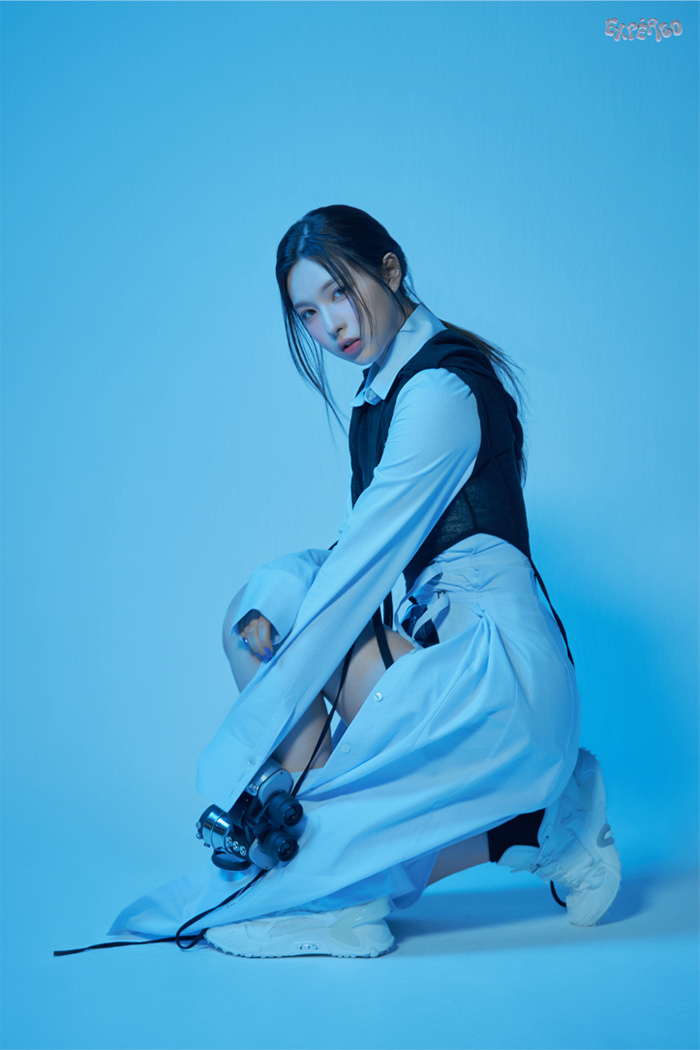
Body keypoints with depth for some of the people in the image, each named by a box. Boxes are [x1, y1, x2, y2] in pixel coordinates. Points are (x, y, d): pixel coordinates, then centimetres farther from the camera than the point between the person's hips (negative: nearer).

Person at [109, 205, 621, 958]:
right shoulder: (385, 388, 14)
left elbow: (365, 564, -19)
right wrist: (274, 617, -8)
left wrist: (254, 736, -17)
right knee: (267, 595, -6)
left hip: (500, 664, -9)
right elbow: (364, 556, 12)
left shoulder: (439, 389, -16)